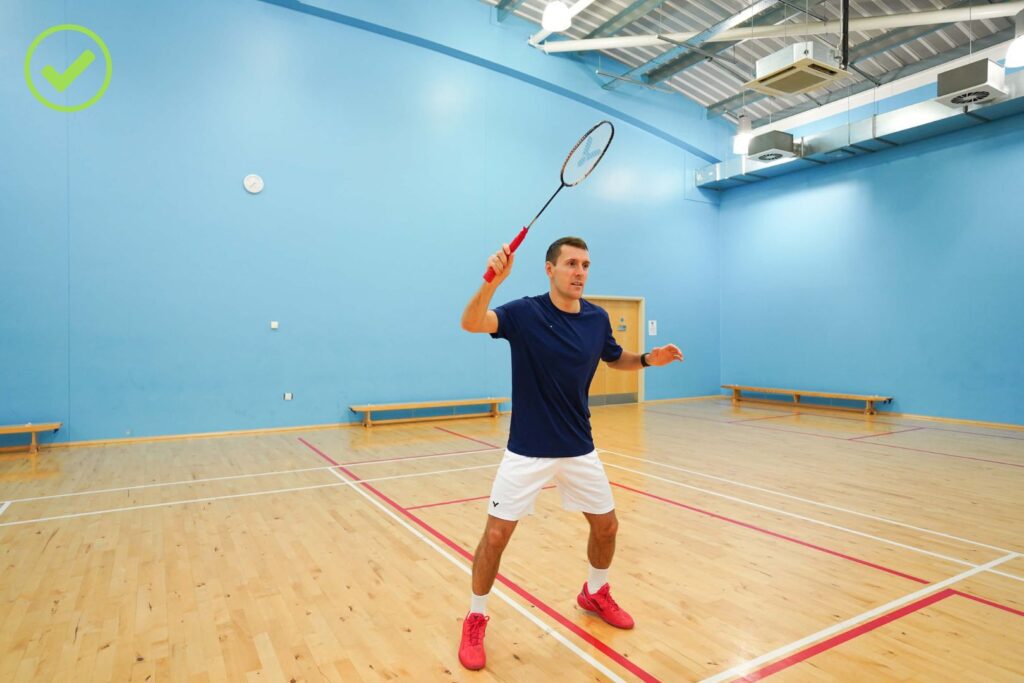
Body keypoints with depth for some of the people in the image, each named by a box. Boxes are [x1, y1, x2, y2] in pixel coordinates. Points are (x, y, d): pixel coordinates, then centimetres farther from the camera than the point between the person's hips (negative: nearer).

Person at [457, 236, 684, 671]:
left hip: (579, 450, 5)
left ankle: (595, 594, 44)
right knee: (496, 534, -3)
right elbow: (471, 323, -30)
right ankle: (475, 619, 22)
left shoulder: (598, 319, 0)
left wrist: (648, 359, 0)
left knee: (607, 526, 14)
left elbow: (615, 359, 19)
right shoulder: (525, 312, -13)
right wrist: (492, 281, -48)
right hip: (527, 451, -4)